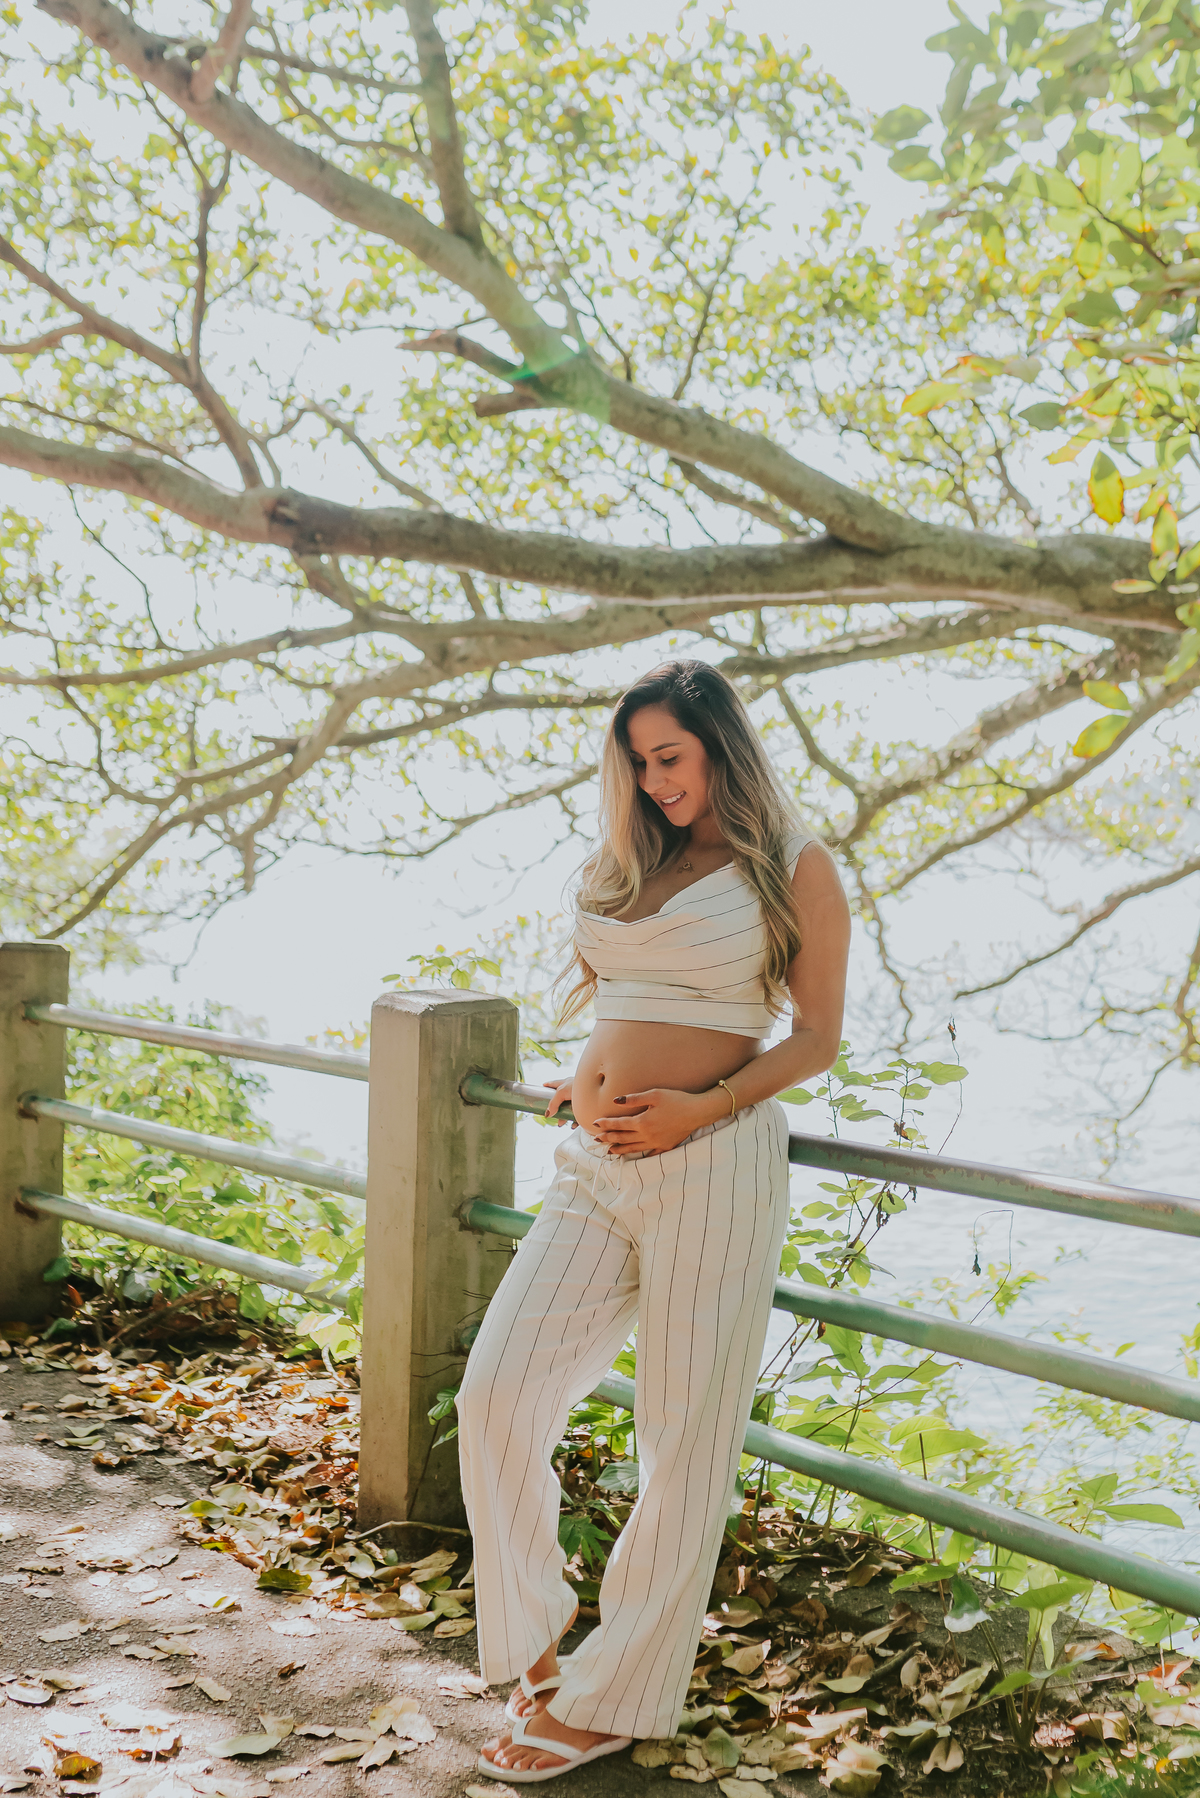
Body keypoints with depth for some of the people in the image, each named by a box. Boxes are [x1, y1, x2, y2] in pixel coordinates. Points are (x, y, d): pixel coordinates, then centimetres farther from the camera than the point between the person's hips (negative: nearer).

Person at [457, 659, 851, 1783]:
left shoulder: (795, 869, 2)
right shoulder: (630, 866, 19)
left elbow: (816, 1038, -2)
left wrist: (701, 1107, -14)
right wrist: (594, 1083, 15)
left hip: (713, 1165, -6)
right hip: (595, 1171, 6)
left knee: (684, 1439, 1)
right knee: (496, 1393, -2)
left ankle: (615, 1698, 14)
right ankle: (534, 1637, 17)